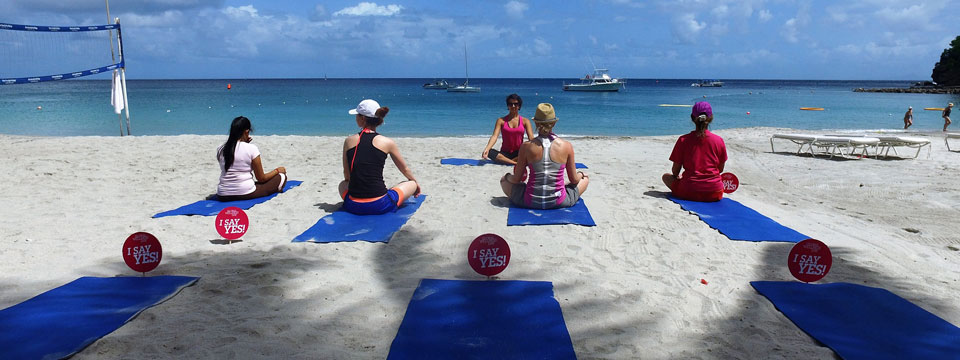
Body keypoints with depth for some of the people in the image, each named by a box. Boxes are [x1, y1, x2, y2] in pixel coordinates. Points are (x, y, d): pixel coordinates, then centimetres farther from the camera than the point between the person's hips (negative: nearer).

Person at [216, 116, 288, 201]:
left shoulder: (220, 150, 3)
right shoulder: (251, 148, -10)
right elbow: (261, 178, -3)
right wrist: (277, 170, 15)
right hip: (245, 194, -5)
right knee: (281, 177, 9)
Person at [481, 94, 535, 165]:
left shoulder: (525, 121, 6)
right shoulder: (501, 121, 5)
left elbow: (531, 138, -5)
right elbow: (494, 136, -7)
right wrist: (487, 149, -27)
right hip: (505, 153, 0)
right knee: (490, 152, -30)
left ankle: (504, 161, -29)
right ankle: (516, 162, -33)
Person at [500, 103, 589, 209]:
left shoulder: (526, 147, -9)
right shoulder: (566, 146, -8)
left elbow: (516, 179, -1)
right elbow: (574, 180, 3)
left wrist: (507, 176, 22)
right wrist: (581, 174, 27)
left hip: (531, 202, 0)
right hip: (559, 202, 0)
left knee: (504, 179, 27)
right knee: (585, 178, 27)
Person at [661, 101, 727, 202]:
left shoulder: (683, 140, -7)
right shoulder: (719, 141, -4)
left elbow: (675, 170, -1)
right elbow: (720, 169, 7)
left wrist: (677, 176, 23)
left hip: (689, 192, -3)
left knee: (666, 176, 24)